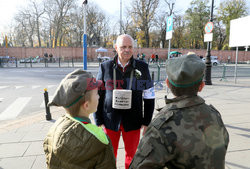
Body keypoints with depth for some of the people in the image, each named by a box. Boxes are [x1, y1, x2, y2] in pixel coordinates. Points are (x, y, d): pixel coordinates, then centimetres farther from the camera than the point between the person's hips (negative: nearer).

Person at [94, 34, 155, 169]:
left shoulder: (142, 67, -2)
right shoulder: (105, 67, -2)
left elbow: (149, 97, 3)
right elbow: (97, 96, 3)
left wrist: (146, 122, 0)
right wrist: (99, 121, 0)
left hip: (133, 122, 0)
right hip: (110, 121, 0)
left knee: (131, 155, 16)